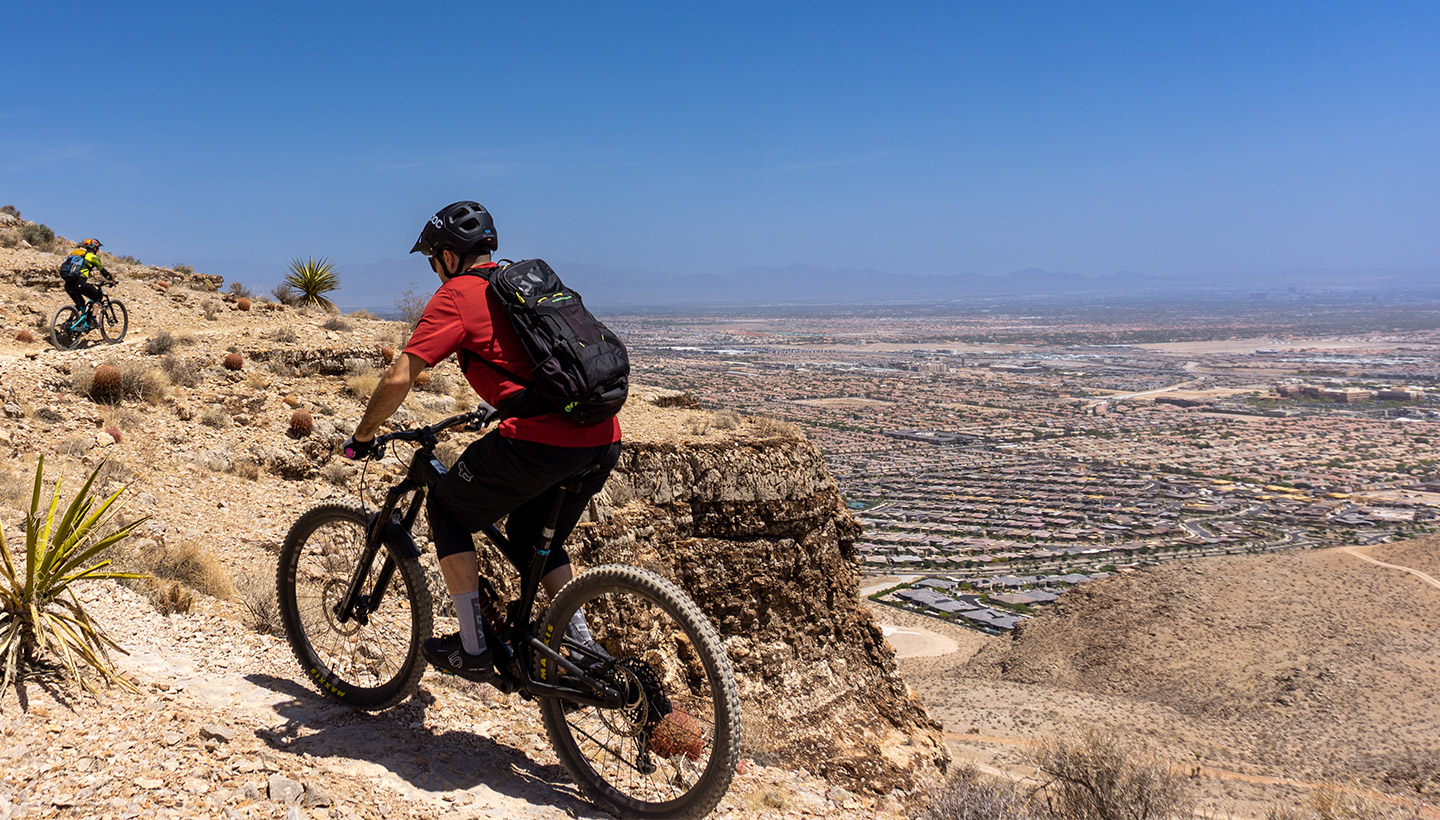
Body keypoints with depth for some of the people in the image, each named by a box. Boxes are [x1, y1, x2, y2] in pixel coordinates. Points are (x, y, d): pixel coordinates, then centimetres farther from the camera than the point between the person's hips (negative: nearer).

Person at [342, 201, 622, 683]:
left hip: (538, 442, -7)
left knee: (446, 512, 17)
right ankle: (586, 652, 22)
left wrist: (363, 436, 13)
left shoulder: (455, 296, 4)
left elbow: (398, 380, -2)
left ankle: (472, 649, 18)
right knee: (533, 538, 28)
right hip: (603, 442, 7)